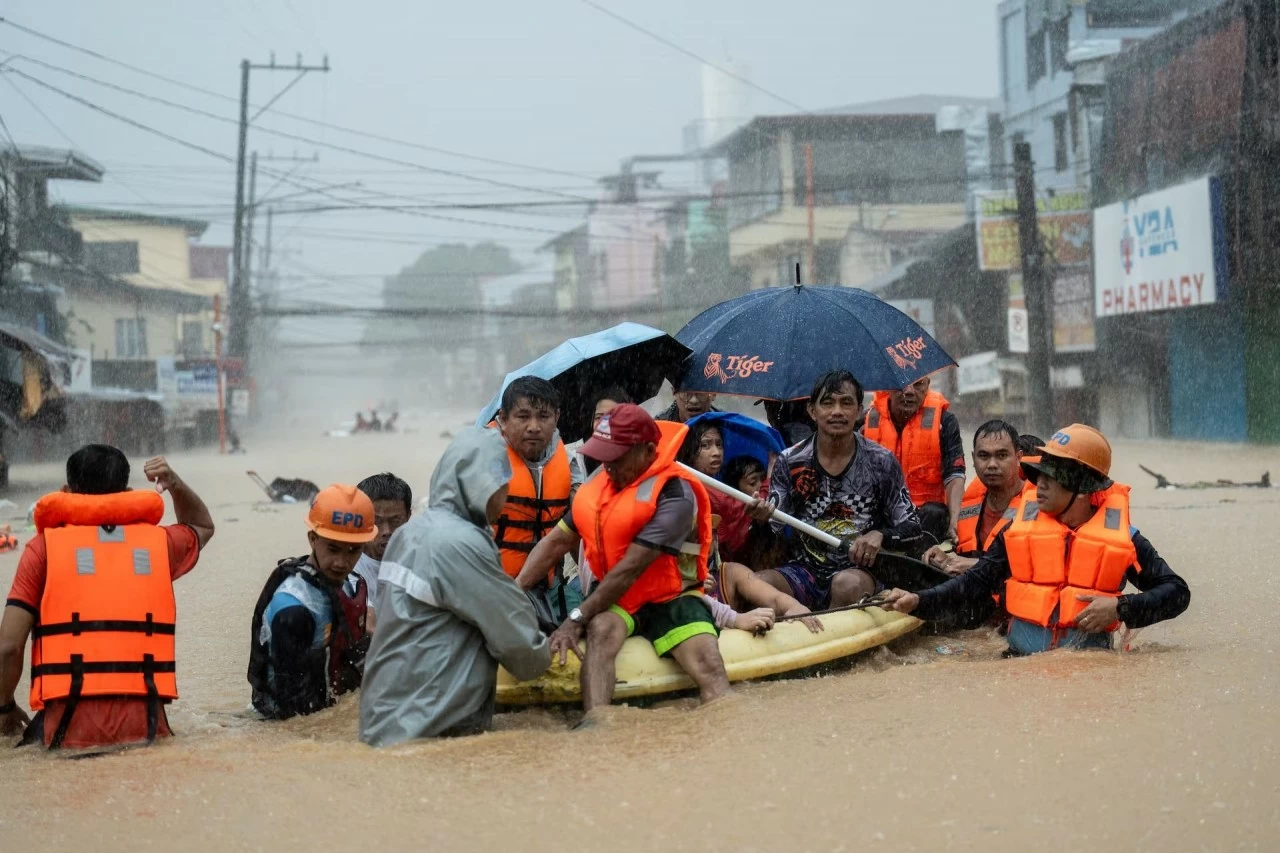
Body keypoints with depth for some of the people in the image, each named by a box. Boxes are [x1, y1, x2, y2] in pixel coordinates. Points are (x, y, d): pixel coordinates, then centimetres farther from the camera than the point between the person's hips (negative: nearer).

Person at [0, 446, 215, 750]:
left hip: (70, 727, -2)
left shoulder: (44, 547, 3)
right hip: (142, 723, 3)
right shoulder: (158, 541, 10)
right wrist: (175, 484, 20)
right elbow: (203, 525, 36)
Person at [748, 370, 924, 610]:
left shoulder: (881, 462, 0)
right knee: (758, 584, -30)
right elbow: (772, 534, 1)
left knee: (847, 584, -36)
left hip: (857, 570, -1)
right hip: (803, 570, 1)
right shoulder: (790, 462, 2)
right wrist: (762, 519, -23)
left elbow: (912, 530, 3)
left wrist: (880, 535, -18)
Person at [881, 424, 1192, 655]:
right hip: (1021, 663, 1)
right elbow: (976, 582, 8)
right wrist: (918, 601, -6)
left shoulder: (1124, 538, 5)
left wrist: (1121, 608, -8)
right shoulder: (1019, 529, 9)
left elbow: (1177, 592, 9)